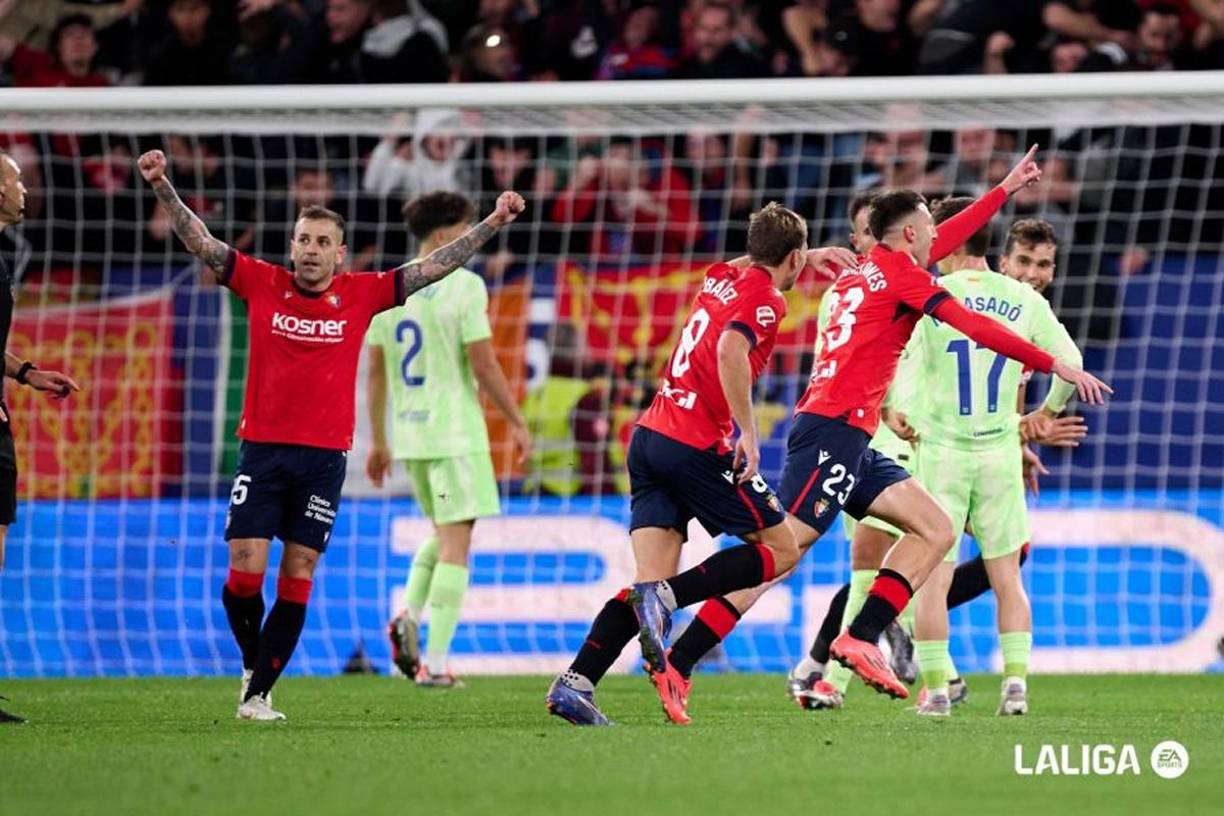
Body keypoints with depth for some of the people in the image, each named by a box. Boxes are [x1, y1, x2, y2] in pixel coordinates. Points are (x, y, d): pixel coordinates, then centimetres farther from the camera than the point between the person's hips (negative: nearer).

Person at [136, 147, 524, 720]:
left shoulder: (361, 295, 3)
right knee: (245, 571, -8)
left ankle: (258, 694, 7)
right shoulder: (262, 284, 1)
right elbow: (200, 242, -2)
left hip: (325, 456, 1)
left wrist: (494, 223, -1)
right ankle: (252, 664, 19)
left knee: (297, 578, 0)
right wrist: (162, 186, -14)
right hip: (262, 451, -1)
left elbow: (432, 267, 5)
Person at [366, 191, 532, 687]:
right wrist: (517, 422, -2)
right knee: (455, 544, -1)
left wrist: (378, 442, 17)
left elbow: (377, 372, 10)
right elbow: (483, 366, -14)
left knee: (443, 533, 23)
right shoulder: (464, 286, -11)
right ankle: (435, 662, -6)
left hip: (408, 435, 6)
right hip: (456, 434, -6)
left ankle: (408, 616, 1)